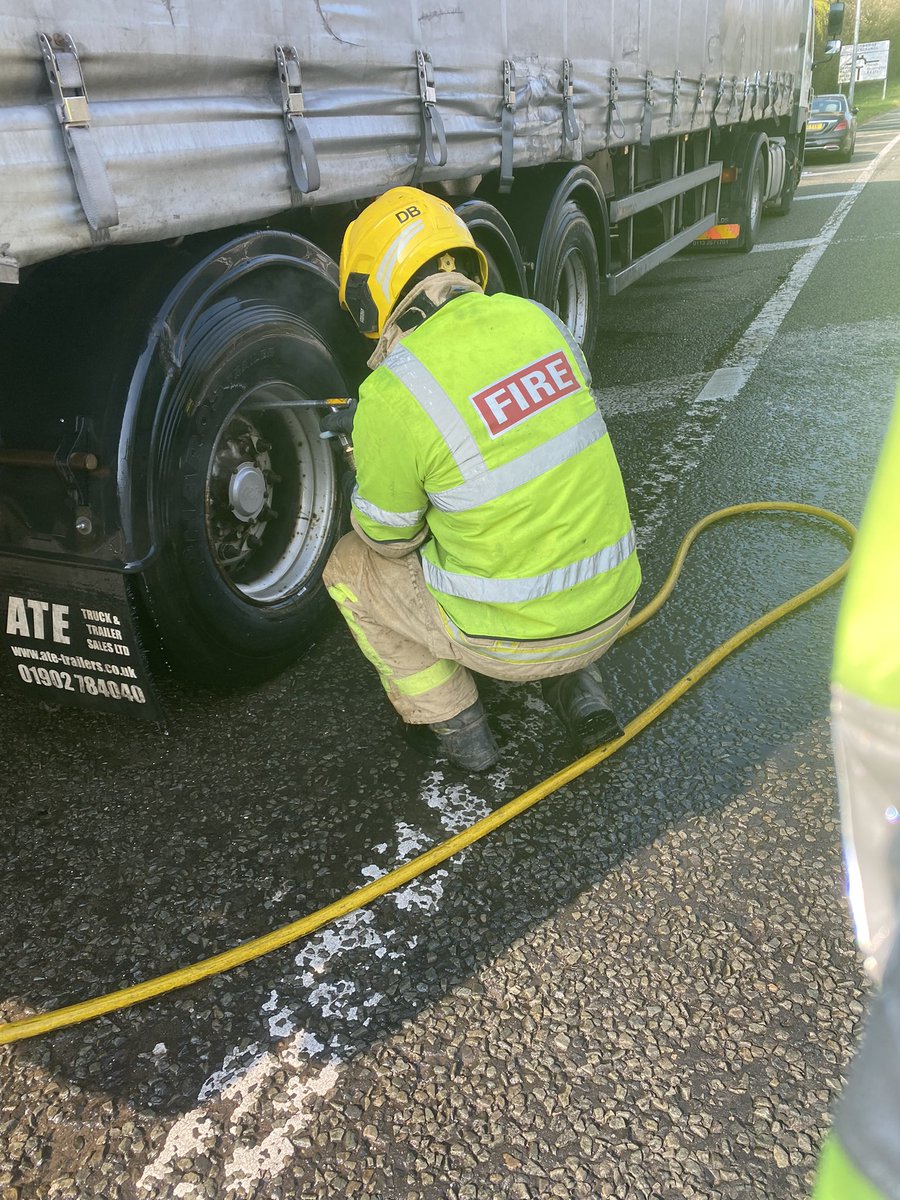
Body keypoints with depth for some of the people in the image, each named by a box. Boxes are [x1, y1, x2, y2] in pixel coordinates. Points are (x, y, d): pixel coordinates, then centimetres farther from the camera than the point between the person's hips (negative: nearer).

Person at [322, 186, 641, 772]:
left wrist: (366, 456, 15)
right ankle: (577, 686, 23)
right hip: (610, 607, 6)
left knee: (351, 568, 17)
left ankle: (456, 725, 21)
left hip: (509, 634, -5)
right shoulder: (538, 319, -1)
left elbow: (390, 540, -5)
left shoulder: (392, 394, -19)